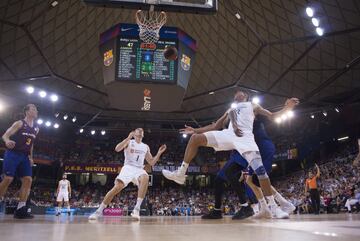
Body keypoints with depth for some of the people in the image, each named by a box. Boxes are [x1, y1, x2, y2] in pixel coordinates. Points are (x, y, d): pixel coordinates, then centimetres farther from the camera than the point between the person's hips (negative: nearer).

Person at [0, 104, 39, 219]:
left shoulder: (36, 129, 12)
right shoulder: (19, 123, -5)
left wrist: (31, 157, 12)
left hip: (25, 156, 6)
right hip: (12, 154, -6)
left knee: (28, 180, -7)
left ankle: (20, 209, -7)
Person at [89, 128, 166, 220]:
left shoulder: (145, 147, 19)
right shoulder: (129, 142, 8)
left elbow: (152, 162, 19)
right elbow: (117, 149, -12)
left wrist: (159, 153, 6)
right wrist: (128, 138, -19)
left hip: (139, 169, 2)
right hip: (128, 167, -2)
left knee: (145, 178, -35)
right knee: (117, 187, -21)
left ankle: (137, 208, -37)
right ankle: (99, 211, -5)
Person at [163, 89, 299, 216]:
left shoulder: (252, 106, 26)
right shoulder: (230, 110, 37)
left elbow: (272, 116, 19)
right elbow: (215, 126, 35)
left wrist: (287, 108, 0)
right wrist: (195, 130, 30)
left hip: (245, 137, -4)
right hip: (228, 134, 4)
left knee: (259, 169, -21)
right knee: (195, 138, -10)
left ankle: (273, 206, -7)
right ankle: (181, 174, -8)